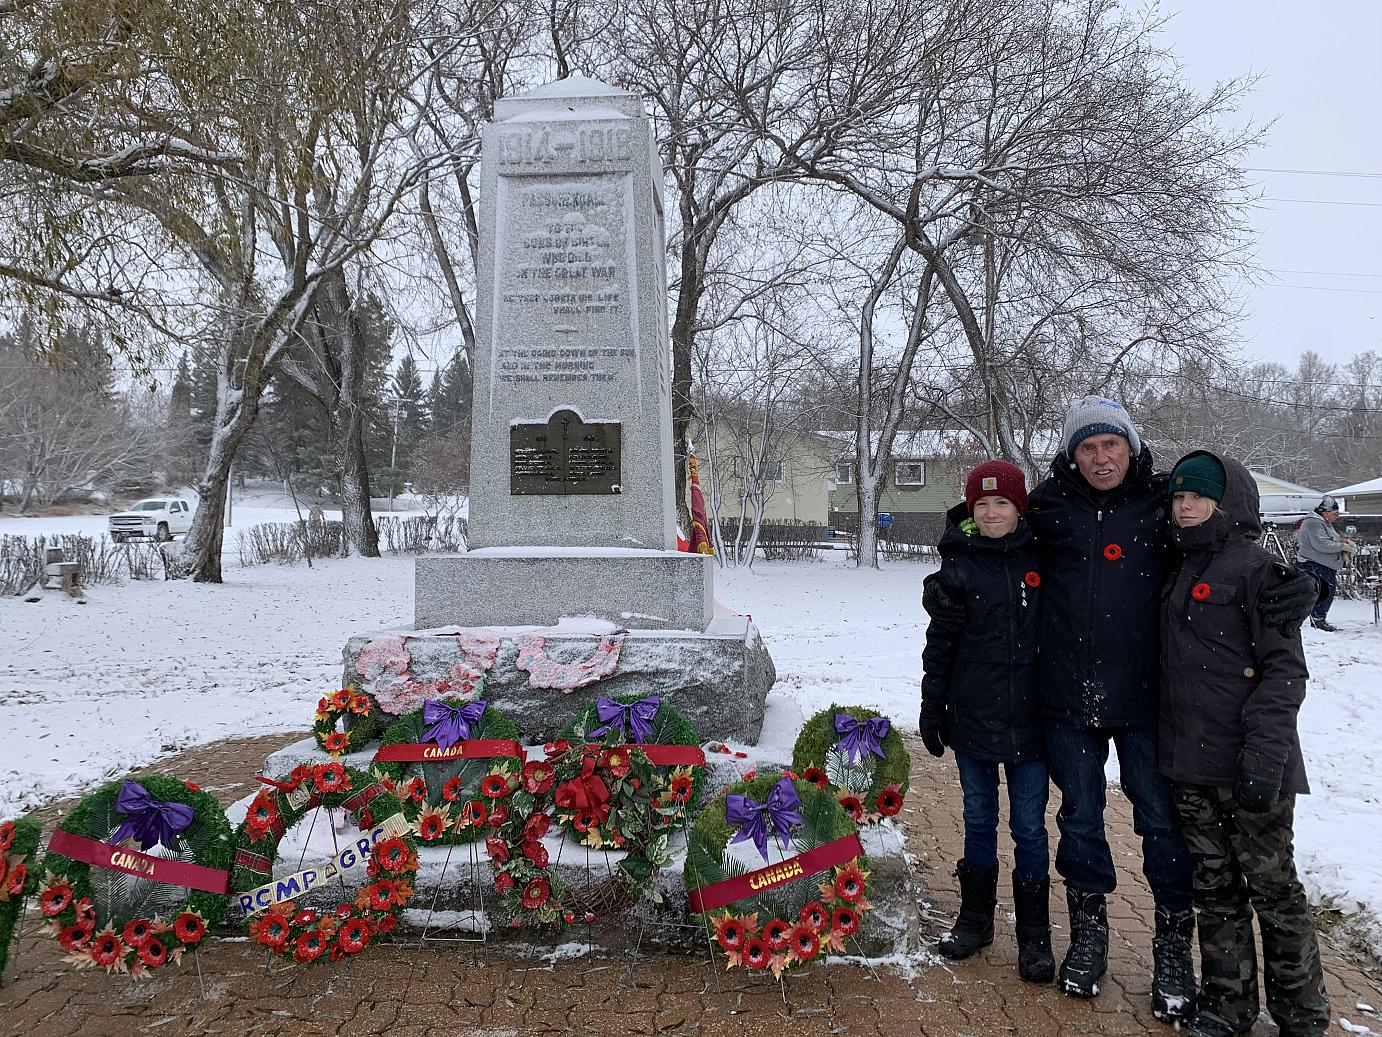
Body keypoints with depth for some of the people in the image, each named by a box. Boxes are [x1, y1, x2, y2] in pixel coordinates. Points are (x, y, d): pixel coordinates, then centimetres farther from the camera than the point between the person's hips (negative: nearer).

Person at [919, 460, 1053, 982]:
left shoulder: (1042, 560, 0)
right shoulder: (959, 566, -2)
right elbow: (940, 641, 2)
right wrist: (932, 706, 1)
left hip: (1029, 721, 0)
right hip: (972, 718, 0)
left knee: (1029, 828, 7)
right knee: (979, 821, 14)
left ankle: (1034, 934, 20)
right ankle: (975, 918, 29)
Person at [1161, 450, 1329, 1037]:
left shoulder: (1254, 568, -8)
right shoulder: (1178, 571, 13)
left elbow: (1285, 668, -12)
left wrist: (1264, 753, -19)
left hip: (1248, 764, -6)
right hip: (1189, 763, 6)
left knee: (1272, 887, 6)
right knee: (1215, 888, 14)